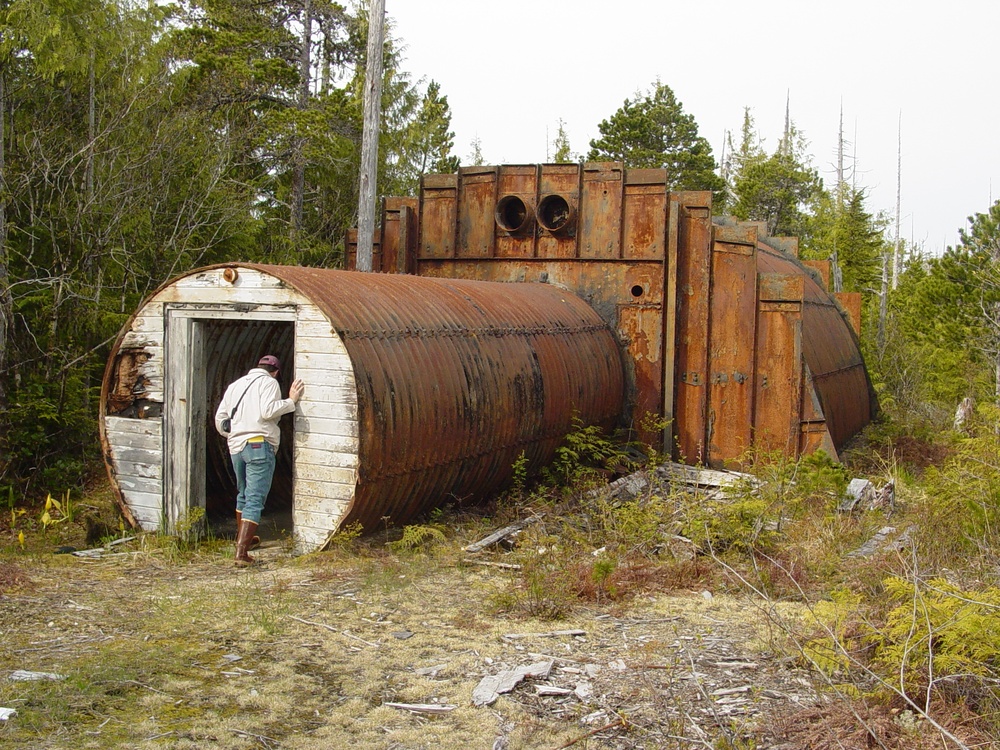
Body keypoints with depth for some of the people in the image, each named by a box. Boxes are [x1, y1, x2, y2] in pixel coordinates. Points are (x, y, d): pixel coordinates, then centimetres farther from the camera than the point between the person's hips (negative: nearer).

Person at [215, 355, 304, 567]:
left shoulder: (236, 384, 20)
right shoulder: (268, 382, 0)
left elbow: (220, 418, 18)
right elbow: (267, 411, -17)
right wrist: (291, 401, -8)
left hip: (236, 447, 7)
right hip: (259, 446, -7)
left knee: (243, 494, 25)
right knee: (255, 499, -9)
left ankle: (243, 538, 42)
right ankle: (241, 552, -18)